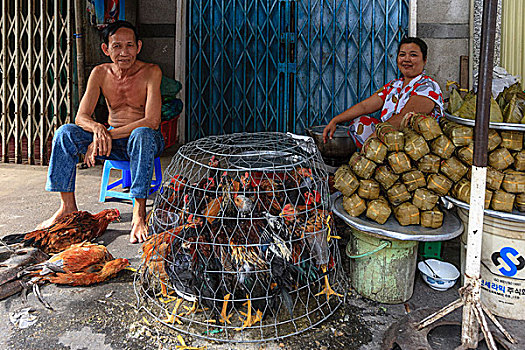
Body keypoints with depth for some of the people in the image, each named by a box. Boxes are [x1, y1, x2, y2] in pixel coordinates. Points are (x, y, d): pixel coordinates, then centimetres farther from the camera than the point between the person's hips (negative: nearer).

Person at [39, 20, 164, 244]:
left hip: (145, 141, -4)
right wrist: (97, 128, -32)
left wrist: (109, 134, -29)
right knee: (65, 133, -18)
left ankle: (139, 215, -36)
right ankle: (68, 206, -9)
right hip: (112, 142, 4)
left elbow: (152, 121, -24)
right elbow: (81, 117, -7)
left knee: (142, 135, -39)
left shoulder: (151, 72, -13)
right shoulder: (100, 73, -1)